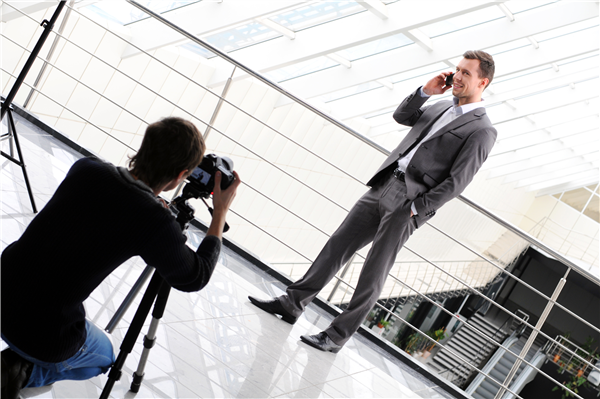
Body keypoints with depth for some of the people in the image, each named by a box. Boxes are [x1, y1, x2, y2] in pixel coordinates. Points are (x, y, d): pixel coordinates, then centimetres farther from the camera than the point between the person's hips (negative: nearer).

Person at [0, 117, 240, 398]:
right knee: (104, 357, 31)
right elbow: (196, 278, -1)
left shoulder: (86, 169, -6)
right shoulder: (156, 224, -21)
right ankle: (25, 371, 6)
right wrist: (220, 212, 6)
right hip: (44, 336, -5)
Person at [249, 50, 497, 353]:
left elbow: (456, 182, -11)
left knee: (373, 273, -3)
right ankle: (292, 304, 14)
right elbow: (401, 116, 21)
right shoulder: (442, 107, 20)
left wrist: (415, 209, -14)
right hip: (383, 188, 7)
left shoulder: (482, 131, -5)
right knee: (338, 245, 6)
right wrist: (426, 91, 6)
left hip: (409, 203, -7)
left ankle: (337, 337, 5)